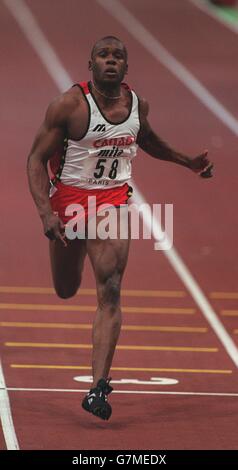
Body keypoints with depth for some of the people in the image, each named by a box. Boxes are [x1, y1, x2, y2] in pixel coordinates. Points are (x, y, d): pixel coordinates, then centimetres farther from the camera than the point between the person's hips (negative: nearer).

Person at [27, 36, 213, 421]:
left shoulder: (137, 103, -1)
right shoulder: (69, 105, -15)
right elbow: (36, 159, -12)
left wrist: (187, 161, 21)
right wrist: (46, 212, -23)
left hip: (114, 201, 1)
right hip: (69, 200, -1)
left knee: (110, 294, -13)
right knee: (66, 290, 17)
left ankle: (98, 389, -18)